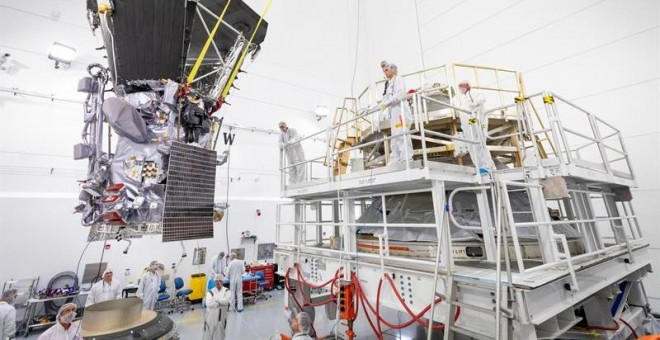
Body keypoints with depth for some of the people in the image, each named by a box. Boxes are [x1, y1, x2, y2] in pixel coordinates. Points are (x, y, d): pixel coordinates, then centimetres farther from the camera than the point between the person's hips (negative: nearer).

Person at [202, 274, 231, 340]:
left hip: (221, 317, 1)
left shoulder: (226, 291, -3)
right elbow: (209, 304, -19)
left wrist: (216, 300, -15)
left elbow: (226, 301, -19)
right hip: (211, 316, -1)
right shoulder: (210, 292, -6)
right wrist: (221, 303, -17)